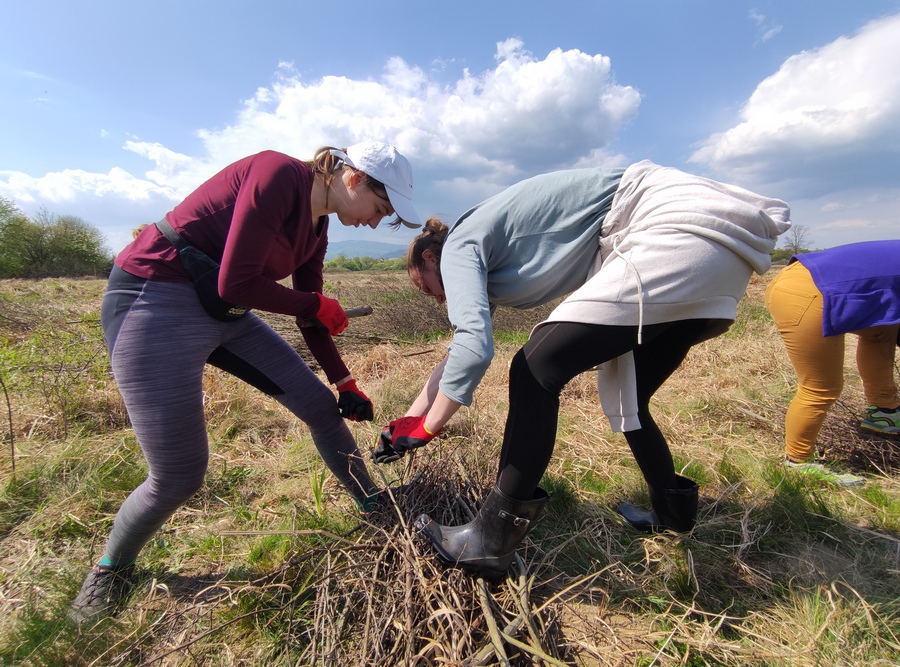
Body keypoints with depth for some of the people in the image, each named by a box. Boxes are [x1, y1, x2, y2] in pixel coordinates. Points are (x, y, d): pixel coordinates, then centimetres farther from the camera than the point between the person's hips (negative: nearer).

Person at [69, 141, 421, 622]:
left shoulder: (316, 229, 7)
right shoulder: (280, 174, -19)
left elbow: (309, 317, 11)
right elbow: (235, 284, -24)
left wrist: (345, 383, 11)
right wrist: (318, 306, -10)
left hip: (226, 314, 8)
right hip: (154, 305, -8)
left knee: (322, 406, 5)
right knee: (179, 476, -3)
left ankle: (373, 505, 25)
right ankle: (111, 567, 32)